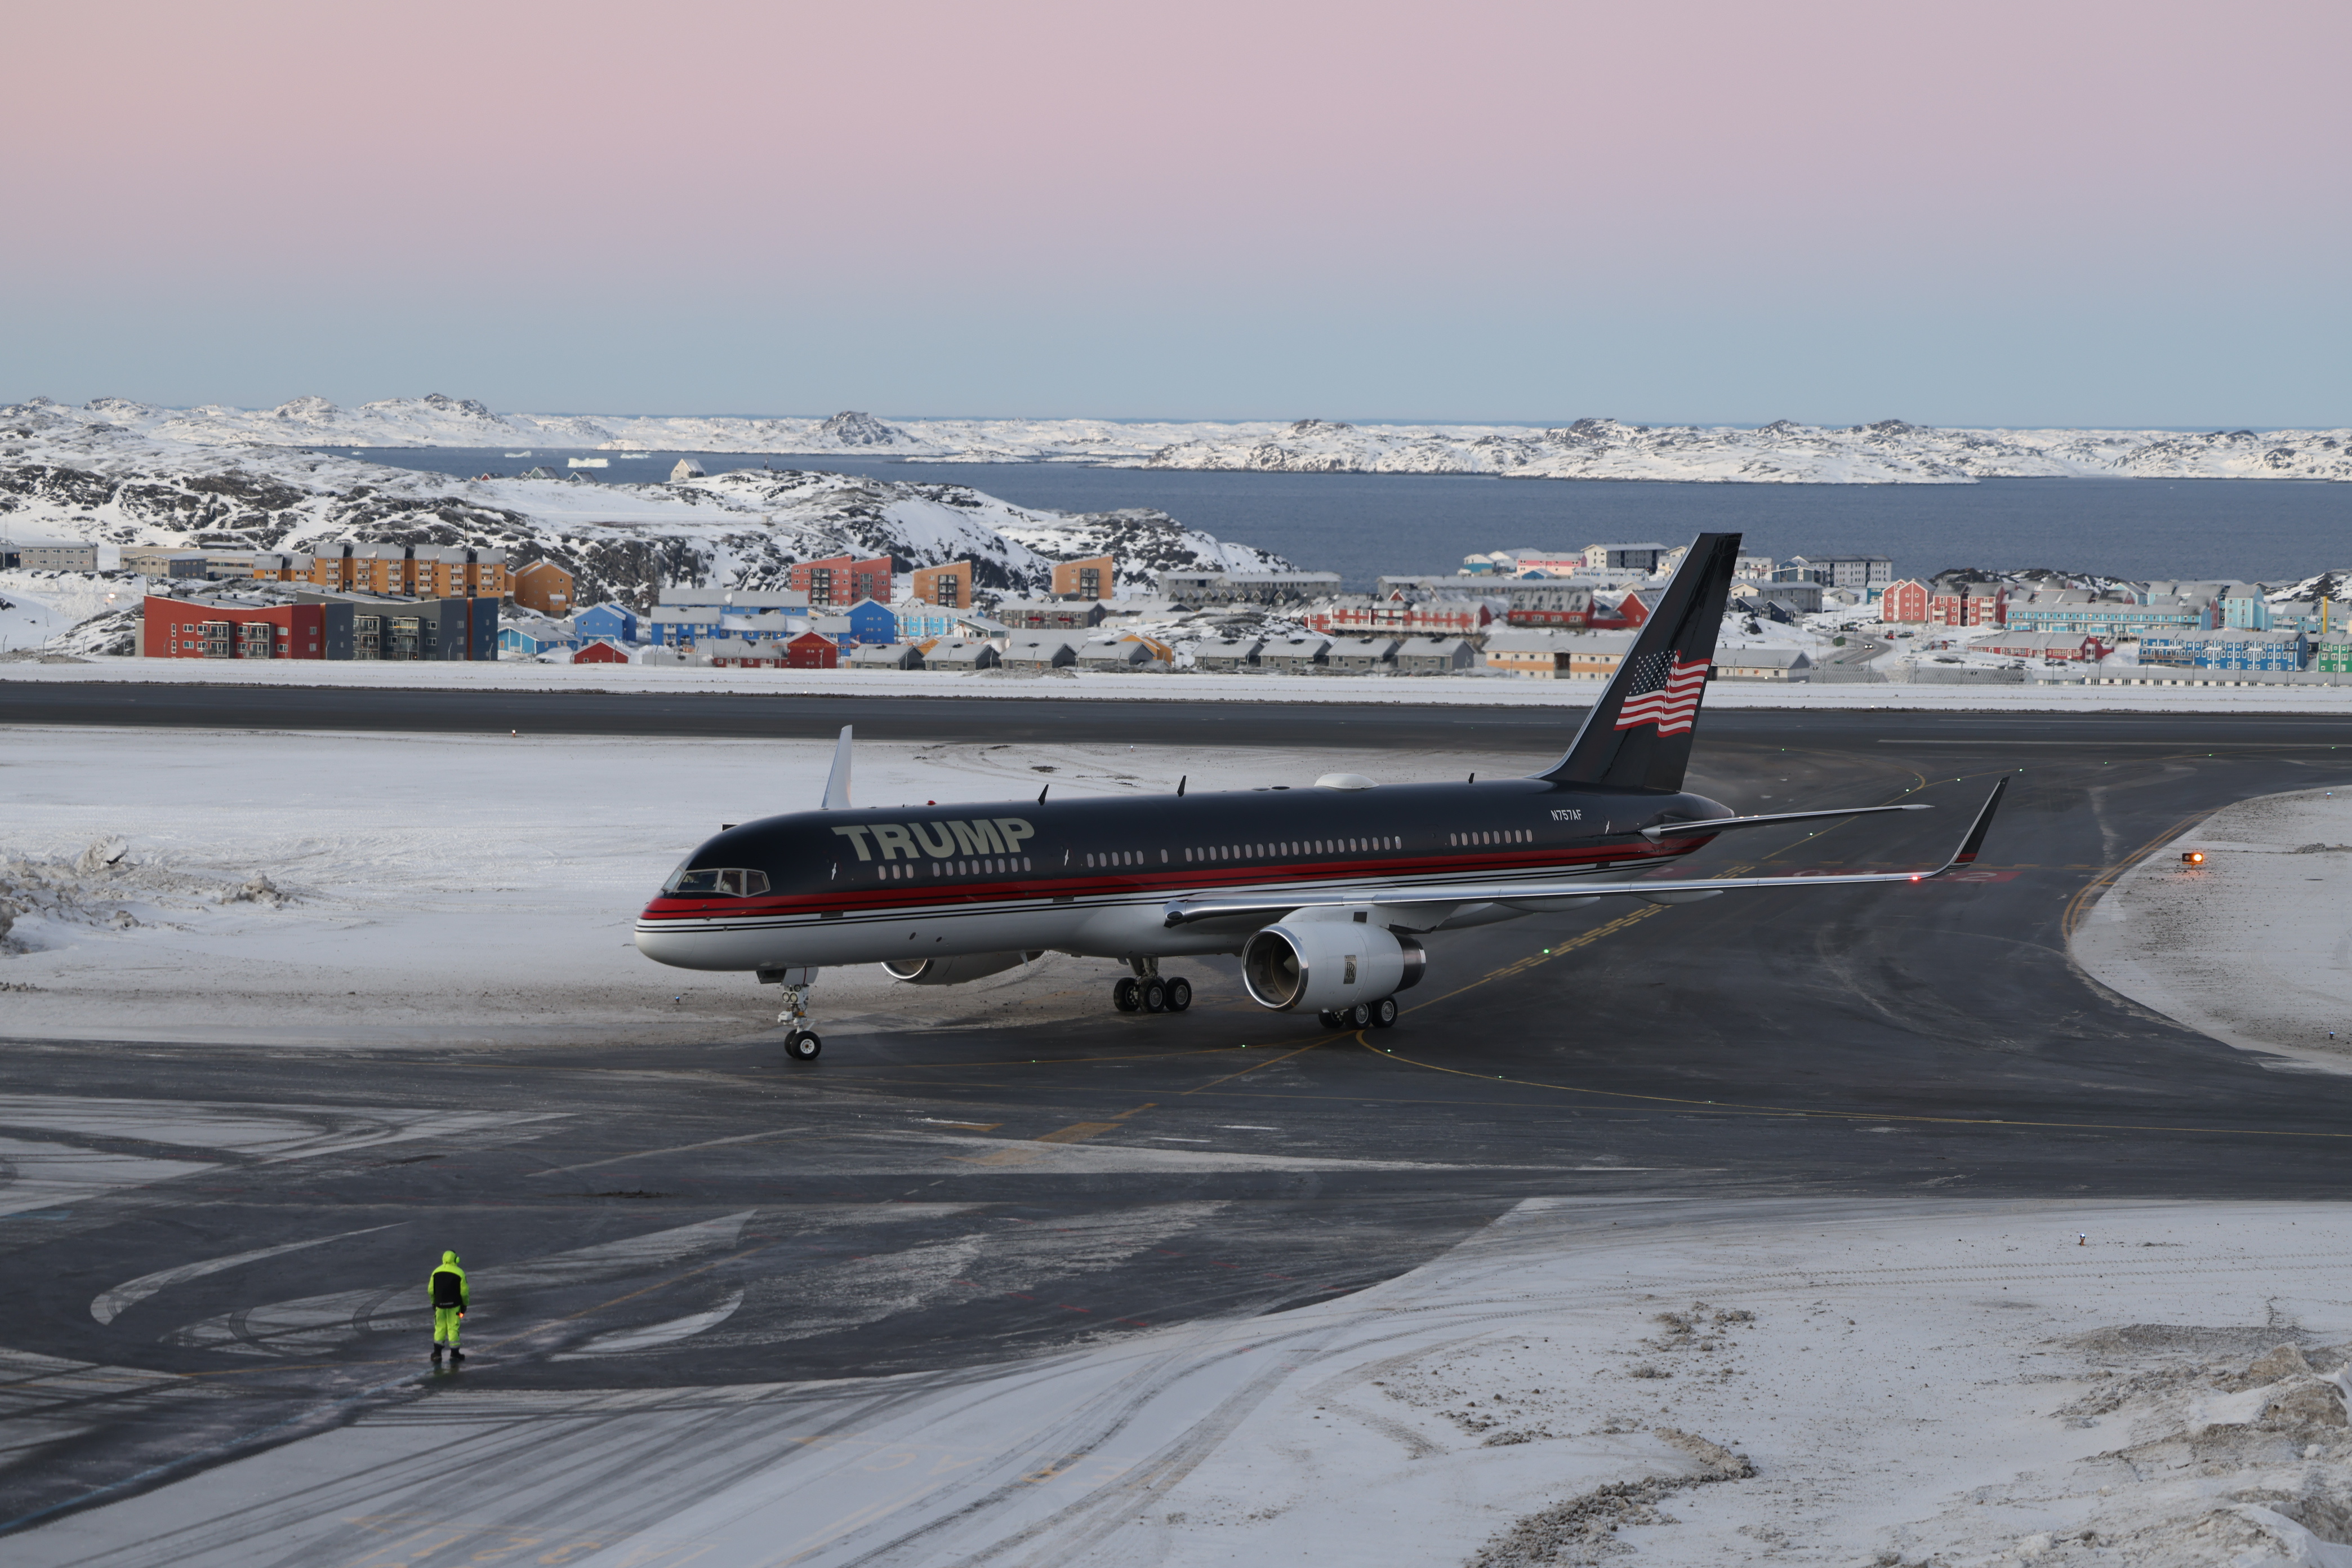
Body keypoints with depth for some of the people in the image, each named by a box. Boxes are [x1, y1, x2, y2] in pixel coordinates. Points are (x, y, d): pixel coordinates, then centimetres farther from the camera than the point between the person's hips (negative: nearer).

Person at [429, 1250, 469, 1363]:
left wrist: (433, 1303, 18)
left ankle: (437, 1353, 10)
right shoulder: (459, 1273, -9)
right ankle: (454, 1354, 5)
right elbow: (464, 1291, -8)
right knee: (453, 1328, 2)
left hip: (440, 1304, 3)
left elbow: (431, 1290, 5)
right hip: (454, 1305, -3)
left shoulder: (436, 1272, 2)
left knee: (440, 1328, 12)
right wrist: (465, 1304, 5)